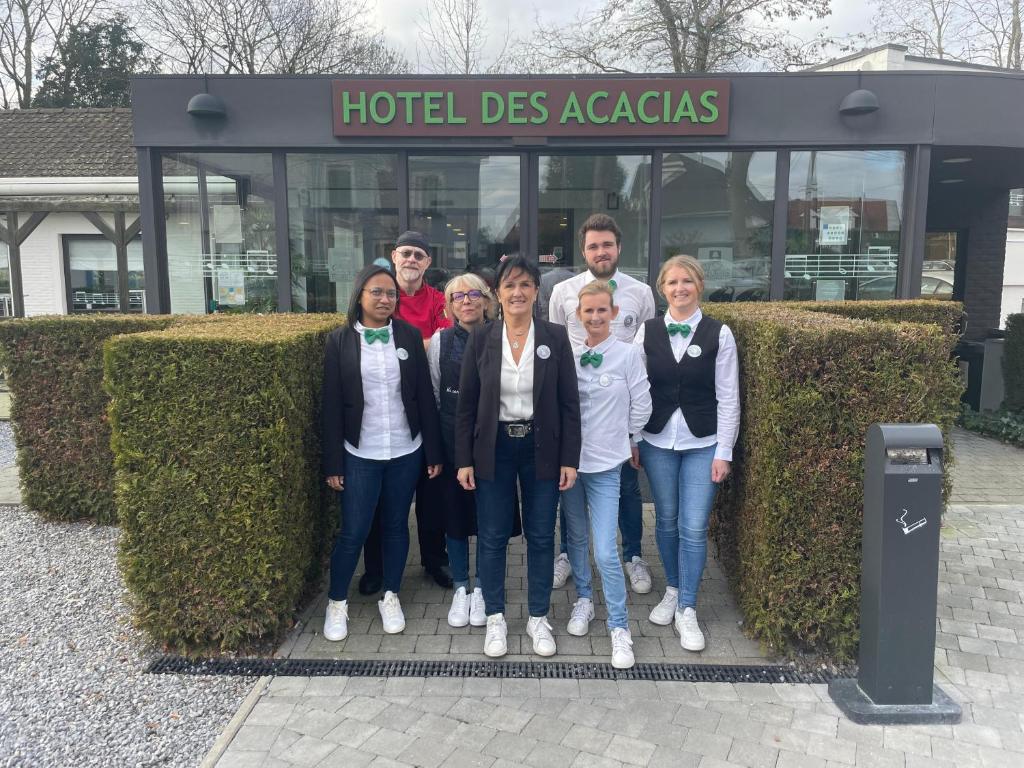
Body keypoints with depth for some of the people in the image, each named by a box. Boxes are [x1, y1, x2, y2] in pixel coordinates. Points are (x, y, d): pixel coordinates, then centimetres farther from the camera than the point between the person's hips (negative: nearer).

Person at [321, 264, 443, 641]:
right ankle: (337, 602, 25)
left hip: (406, 451, 2)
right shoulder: (339, 341, -3)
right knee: (352, 532, 4)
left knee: (397, 526, 13)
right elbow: (332, 405, -3)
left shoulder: (409, 336, 1)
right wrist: (333, 463, -4)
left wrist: (434, 451, 0)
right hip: (359, 454, -1)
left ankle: (390, 597, 31)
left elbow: (425, 395, 1)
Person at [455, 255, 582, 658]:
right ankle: (495, 618, 26)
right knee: (492, 537, 8)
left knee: (541, 536, 10)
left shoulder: (555, 337, -3)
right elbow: (466, 404, 0)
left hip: (541, 449, 0)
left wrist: (570, 459, -5)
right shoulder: (480, 339, -3)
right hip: (494, 449, 0)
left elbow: (569, 402, -2)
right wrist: (464, 460, -3)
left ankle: (538, 618, 27)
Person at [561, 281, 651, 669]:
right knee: (576, 539, 17)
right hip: (568, 458, 3)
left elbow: (641, 407, -1)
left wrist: (622, 440, 9)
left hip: (605, 464, -3)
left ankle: (619, 627, 10)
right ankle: (584, 600, 40)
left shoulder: (628, 354, -7)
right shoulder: (569, 355, 0)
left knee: (605, 552, -7)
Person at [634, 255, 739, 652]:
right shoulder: (647, 331, 1)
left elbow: (728, 397, -2)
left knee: (694, 527, -2)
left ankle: (687, 610, 13)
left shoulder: (719, 334, -3)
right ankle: (672, 590, 33)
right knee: (666, 520, 12)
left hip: (702, 443, -2)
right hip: (657, 440, 2)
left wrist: (723, 452, -5)